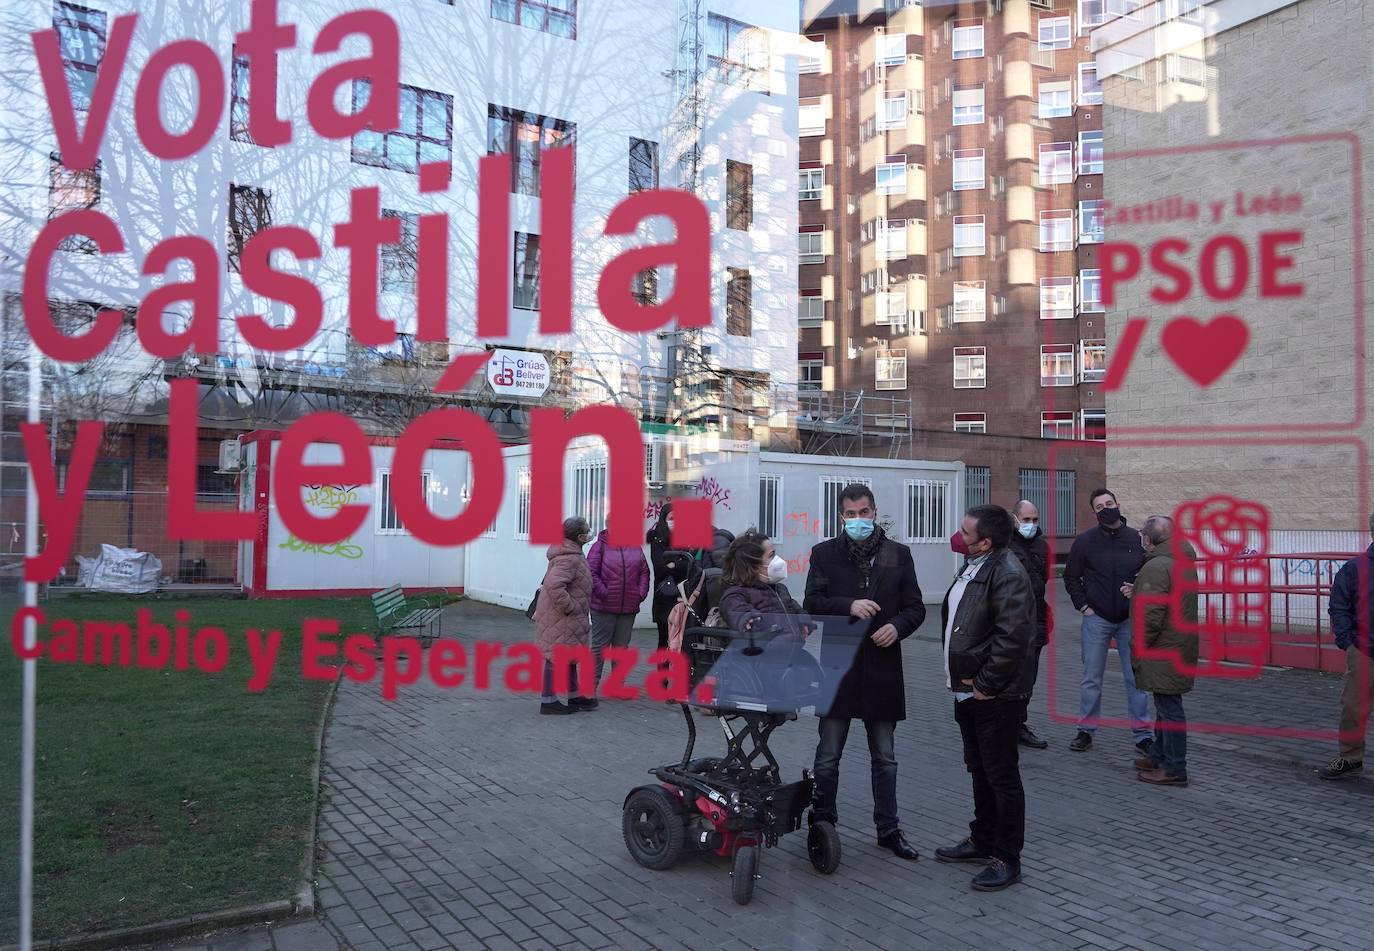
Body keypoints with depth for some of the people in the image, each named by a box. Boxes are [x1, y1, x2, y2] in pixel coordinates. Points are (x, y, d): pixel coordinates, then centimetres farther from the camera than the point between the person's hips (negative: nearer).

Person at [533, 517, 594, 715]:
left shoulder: (573, 554, 11)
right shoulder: (569, 559, -24)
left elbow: (553, 582, 24)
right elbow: (554, 585, -35)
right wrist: (569, 608, -26)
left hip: (567, 618, 11)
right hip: (559, 619, -11)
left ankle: (574, 697, 29)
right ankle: (548, 700, 5)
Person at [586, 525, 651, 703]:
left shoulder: (635, 547, 9)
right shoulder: (601, 546, -5)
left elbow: (644, 572, 11)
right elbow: (591, 572, -10)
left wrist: (641, 593, -1)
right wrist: (604, 593, -16)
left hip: (629, 607, 5)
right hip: (604, 608, -5)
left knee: (621, 646, 14)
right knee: (600, 647, -1)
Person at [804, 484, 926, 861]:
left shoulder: (898, 555, 5)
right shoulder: (824, 554, 1)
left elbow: (915, 607, 6)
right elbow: (812, 603, -5)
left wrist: (897, 626, -14)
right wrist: (849, 606, -20)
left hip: (882, 667, 2)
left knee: (884, 757, 14)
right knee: (828, 756, 8)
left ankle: (888, 829, 27)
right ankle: (823, 825, 22)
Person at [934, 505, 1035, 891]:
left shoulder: (1008, 574, -20)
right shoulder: (972, 567, 12)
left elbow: (1012, 638, -27)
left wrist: (985, 685, -20)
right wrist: (961, 676, 12)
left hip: (995, 696, -10)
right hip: (969, 689, 10)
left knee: (1001, 777, 1)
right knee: (980, 771, 21)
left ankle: (1007, 859, 13)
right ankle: (982, 840, 35)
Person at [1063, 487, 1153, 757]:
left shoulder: (1137, 539, 0)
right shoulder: (1085, 540, -1)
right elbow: (1071, 576, 6)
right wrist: (1083, 606, -2)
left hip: (1130, 620, 1)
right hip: (1096, 619, 0)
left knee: (1136, 678, 4)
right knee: (1091, 678, 6)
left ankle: (1142, 734, 13)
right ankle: (1086, 731, 17)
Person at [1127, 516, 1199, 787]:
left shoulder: (1157, 567, -21)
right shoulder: (1185, 563, 11)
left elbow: (1151, 617, -23)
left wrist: (1137, 650, -13)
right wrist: (1138, 594, 19)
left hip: (1164, 652, -10)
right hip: (1180, 648, 10)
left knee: (1169, 708, -2)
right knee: (1166, 706, 20)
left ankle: (1174, 769, 5)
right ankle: (1159, 756, 32)